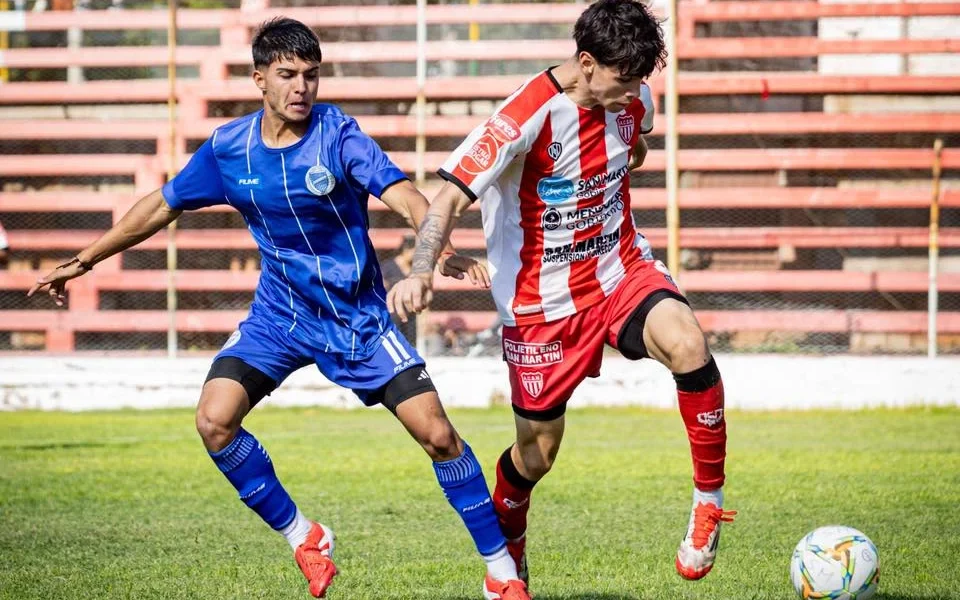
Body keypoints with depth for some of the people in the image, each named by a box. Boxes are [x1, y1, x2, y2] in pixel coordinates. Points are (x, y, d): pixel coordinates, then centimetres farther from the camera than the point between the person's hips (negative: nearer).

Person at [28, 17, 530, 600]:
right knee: (215, 421, -17)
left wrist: (442, 249, -50)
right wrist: (82, 261, 11)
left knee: (437, 434, -11)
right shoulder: (228, 147, -5)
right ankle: (303, 539, 3)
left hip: (358, 315, -3)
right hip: (279, 313, 3)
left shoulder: (337, 134, -16)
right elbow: (163, 206, 9)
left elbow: (403, 193, -30)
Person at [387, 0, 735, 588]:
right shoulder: (529, 114, -24)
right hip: (544, 300, -3)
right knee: (538, 448, 7)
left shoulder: (633, 98, -5)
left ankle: (710, 500, -15)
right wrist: (421, 271, -41)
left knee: (688, 345, -30)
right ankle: (507, 551, 40)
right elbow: (452, 195, -28)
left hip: (621, 269, 3)